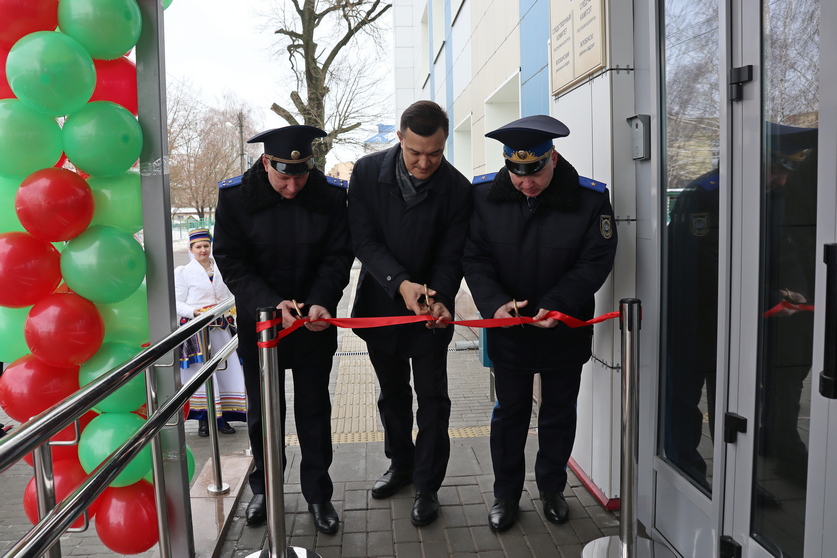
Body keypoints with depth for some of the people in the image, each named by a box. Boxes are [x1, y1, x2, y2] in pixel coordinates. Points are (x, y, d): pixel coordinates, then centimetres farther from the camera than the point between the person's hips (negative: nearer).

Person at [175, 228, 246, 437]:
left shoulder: (220, 270, 12)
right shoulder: (184, 272, 1)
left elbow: (229, 297, 21)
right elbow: (177, 303, -1)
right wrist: (193, 311, -19)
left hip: (221, 328, 4)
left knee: (225, 370, 2)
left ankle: (222, 418, 14)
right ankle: (203, 420, 8)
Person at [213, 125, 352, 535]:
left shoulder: (331, 196, -10)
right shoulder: (235, 197, -11)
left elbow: (337, 257, -7)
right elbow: (231, 263, -11)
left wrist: (321, 302, -25)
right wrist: (271, 303, -25)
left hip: (314, 326, 0)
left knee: (314, 411, 10)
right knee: (262, 411, 14)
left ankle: (318, 494, 27)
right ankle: (263, 488, 36)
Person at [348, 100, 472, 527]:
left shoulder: (456, 188, -13)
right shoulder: (368, 172, -11)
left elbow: (451, 255, -12)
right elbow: (363, 239, -14)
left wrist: (441, 299, -32)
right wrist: (400, 283, -28)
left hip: (430, 312, -2)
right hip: (381, 303, 2)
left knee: (432, 399, 4)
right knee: (392, 392, 19)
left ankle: (427, 487, 21)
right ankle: (401, 464, 41)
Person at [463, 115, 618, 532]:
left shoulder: (590, 200, -14)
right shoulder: (486, 198, -10)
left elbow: (595, 262, -13)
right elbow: (475, 258, -9)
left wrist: (556, 305, -25)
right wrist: (494, 303, -25)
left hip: (565, 330, 0)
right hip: (507, 329, 1)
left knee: (559, 412, 16)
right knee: (509, 411, 13)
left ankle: (552, 488, 38)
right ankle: (506, 494, 31)